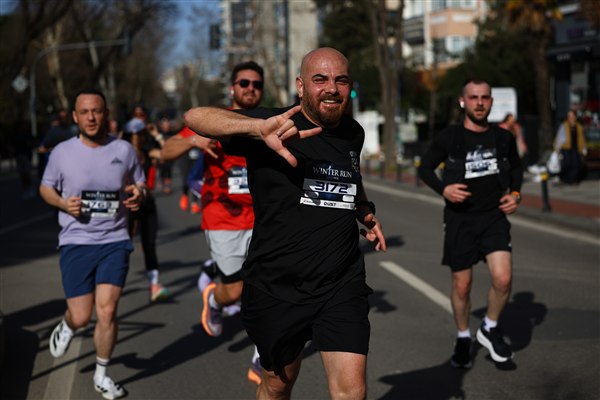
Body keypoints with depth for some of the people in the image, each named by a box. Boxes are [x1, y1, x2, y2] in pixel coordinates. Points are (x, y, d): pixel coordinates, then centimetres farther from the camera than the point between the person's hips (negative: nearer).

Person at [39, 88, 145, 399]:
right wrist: (63, 203, -11)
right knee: (81, 316, 0)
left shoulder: (124, 150, 1)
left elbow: (139, 184, 14)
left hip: (115, 240, 0)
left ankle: (102, 375, 14)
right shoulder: (62, 152, -2)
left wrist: (138, 195, -10)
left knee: (107, 311, -7)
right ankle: (67, 326, 39)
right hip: (76, 242, 0)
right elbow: (46, 187, 10)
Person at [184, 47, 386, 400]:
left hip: (343, 282, 3)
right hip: (277, 287, -3)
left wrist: (367, 212, 10)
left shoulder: (353, 133, 6)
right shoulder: (278, 128, -11)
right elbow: (196, 117, -26)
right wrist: (260, 128, -43)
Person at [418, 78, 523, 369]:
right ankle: (463, 338, 29)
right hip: (460, 219, -1)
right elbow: (425, 167, 4)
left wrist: (515, 193, 3)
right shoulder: (449, 137, -5)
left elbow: (516, 167, 20)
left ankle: (490, 329, 12)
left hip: (494, 217, 1)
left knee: (503, 279, -15)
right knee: (462, 285, 6)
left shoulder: (503, 138, 3)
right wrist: (443, 189, -13)